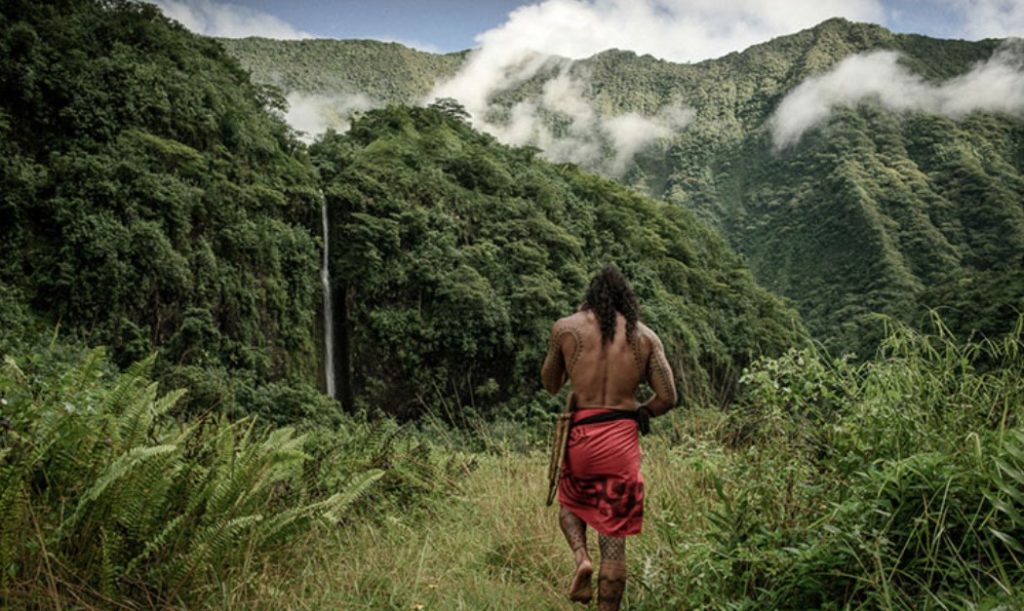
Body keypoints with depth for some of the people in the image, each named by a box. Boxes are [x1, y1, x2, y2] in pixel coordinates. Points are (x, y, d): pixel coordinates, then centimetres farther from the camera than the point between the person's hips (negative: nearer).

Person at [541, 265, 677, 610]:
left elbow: (550, 385, 14)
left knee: (570, 504, 28)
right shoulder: (645, 336, 5)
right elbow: (667, 398, 2)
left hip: (579, 435, 0)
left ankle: (581, 558, 3)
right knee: (614, 544, 8)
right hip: (621, 440, 0)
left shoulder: (566, 328, 2)